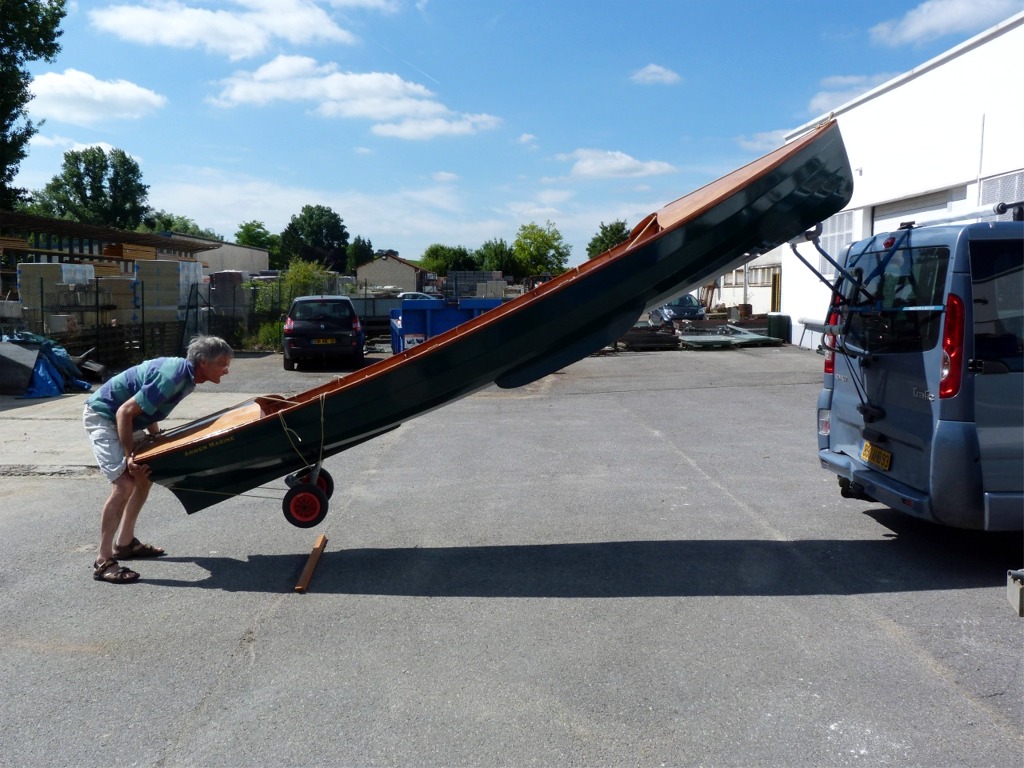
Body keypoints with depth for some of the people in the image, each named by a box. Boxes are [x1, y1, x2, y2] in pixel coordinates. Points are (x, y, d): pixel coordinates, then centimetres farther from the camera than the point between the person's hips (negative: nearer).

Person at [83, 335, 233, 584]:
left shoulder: (185, 373, 0)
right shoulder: (172, 377, -29)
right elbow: (124, 412, -29)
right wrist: (130, 456, -27)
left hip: (123, 417, 10)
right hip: (103, 416, -10)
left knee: (145, 476, 14)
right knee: (124, 484, -18)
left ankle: (124, 543, 24)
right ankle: (103, 562, -12)